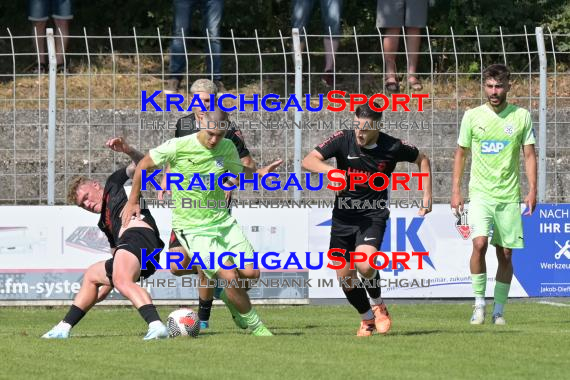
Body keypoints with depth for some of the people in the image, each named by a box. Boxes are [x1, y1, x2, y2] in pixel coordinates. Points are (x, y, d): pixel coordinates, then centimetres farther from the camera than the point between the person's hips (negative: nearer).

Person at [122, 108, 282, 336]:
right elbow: (145, 165, -1)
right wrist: (133, 202, 7)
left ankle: (226, 294, 30)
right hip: (193, 229, -5)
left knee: (251, 272, -5)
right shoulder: (178, 147, -16)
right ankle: (254, 326, 1)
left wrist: (260, 172, -1)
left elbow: (239, 170, 21)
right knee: (230, 276, -19)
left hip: (223, 221, 5)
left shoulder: (227, 148, -1)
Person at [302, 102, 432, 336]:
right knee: (344, 276, 2)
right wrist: (332, 171, -35)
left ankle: (378, 305, 4)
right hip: (343, 216, 3)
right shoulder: (343, 140, -10)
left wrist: (427, 196, 5)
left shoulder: (392, 147, -10)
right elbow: (308, 160, -16)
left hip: (373, 215, -3)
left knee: (365, 264, -27)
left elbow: (422, 159, 10)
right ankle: (367, 319, 26)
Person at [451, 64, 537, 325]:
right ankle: (479, 303, -8)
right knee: (479, 244, -20)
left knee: (505, 254, 3)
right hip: (480, 193, -1)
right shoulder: (472, 116, 4)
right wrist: (456, 191, 5)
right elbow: (461, 154, 11)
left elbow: (529, 155, 6)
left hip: (509, 196, 1)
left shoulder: (521, 116, 3)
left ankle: (499, 310, 13)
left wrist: (532, 191, -4)